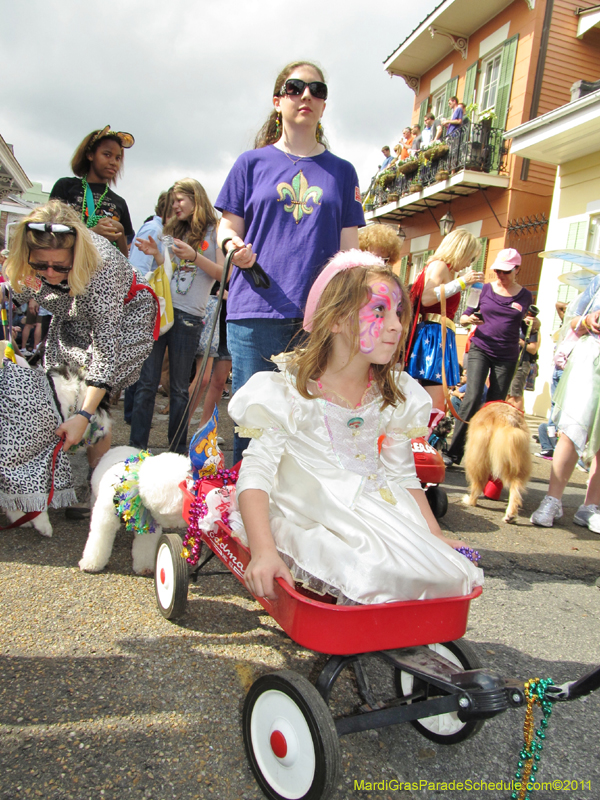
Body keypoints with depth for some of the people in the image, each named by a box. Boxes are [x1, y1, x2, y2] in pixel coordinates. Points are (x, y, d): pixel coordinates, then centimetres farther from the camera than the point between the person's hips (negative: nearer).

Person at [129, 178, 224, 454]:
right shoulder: (173, 230, 20)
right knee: (146, 383, 0)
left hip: (187, 316, -4)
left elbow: (223, 273, -4)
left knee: (179, 387, 4)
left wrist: (194, 256, -16)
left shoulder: (214, 232, 4)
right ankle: (136, 447, 5)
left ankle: (178, 450, 14)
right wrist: (156, 255, 1)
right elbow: (168, 272, 19)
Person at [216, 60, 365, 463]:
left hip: (320, 314, 1)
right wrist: (234, 245, -12)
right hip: (255, 310, 0)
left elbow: (349, 251, 13)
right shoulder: (253, 163, 14)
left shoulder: (342, 171, 17)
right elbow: (228, 227, 12)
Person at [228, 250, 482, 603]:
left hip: (376, 516, 6)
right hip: (309, 519, -5)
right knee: (377, 573, -31)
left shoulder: (393, 397, 9)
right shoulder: (289, 391, -8)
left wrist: (435, 534, 8)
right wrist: (263, 551, -25)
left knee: (455, 573, -15)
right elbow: (256, 472, -13)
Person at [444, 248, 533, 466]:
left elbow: (526, 327, 18)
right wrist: (471, 319, -14)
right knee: (473, 397, -15)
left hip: (507, 356, 1)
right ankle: (454, 452, -10)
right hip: (480, 349, -1)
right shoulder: (484, 289, 4)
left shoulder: (525, 296, 5)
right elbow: (463, 317, 6)